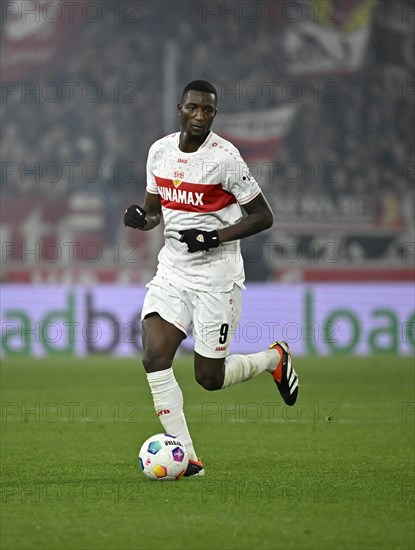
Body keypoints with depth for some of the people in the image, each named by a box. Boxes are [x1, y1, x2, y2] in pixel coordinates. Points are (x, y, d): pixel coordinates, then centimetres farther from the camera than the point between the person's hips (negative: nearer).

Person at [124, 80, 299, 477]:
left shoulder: (224, 157, -13)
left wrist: (215, 238, -19)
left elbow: (263, 216, -9)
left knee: (209, 378, 0)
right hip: (172, 270, 5)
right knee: (154, 358, -13)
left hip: (216, 275, -5)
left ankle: (274, 358, 30)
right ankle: (185, 457, -5)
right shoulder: (160, 150, 4)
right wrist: (139, 218, -6)